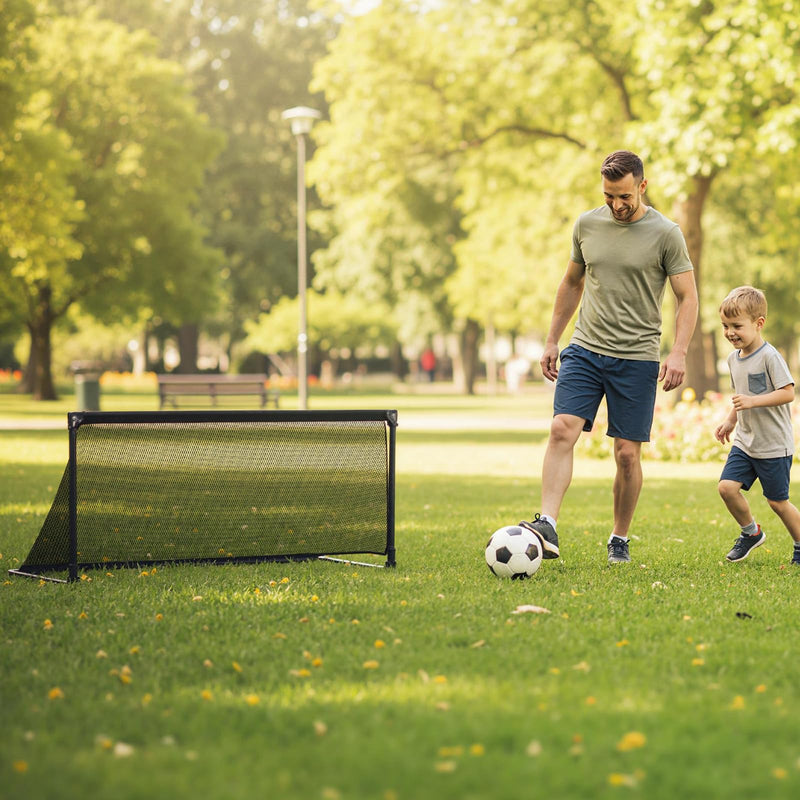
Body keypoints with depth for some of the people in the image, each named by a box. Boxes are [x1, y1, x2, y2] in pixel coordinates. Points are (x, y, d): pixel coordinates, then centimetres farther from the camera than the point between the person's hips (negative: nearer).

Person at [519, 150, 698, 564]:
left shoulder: (665, 234, -4)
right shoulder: (587, 224, 7)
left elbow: (687, 297, -2)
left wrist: (679, 352, -15)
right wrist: (551, 340, 17)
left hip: (637, 357, -3)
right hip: (584, 349, 3)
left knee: (627, 453, 0)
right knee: (562, 429, -16)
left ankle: (620, 540, 16)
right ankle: (547, 525, -21)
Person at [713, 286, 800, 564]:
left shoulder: (769, 357, -17)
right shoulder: (734, 358, 8)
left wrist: (753, 401, -29)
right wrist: (730, 421, 13)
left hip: (774, 445, -7)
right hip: (745, 441, 7)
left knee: (777, 501, 1)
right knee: (727, 486, -7)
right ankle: (751, 532, 16)